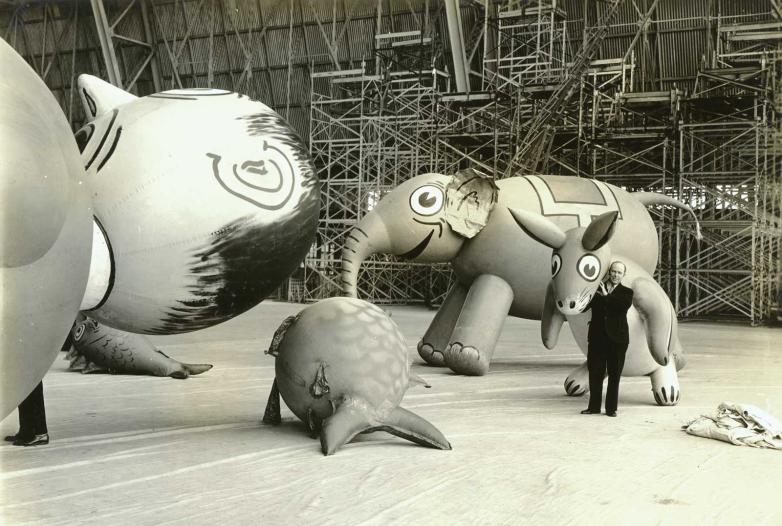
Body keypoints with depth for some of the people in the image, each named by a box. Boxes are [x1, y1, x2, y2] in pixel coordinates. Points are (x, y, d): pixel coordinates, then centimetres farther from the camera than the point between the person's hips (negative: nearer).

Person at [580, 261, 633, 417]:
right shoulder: (596, 289, 10)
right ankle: (594, 406, 13)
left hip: (616, 339, -1)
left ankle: (611, 407, 10)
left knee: (614, 375, 3)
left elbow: (624, 306, -15)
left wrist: (607, 296, -14)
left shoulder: (626, 292, 6)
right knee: (595, 373, 4)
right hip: (597, 338, 1)